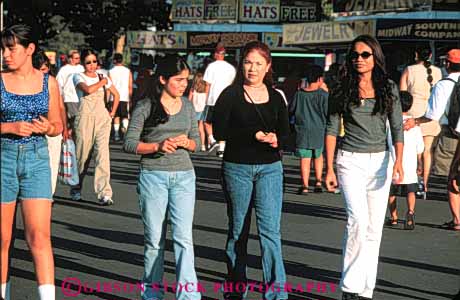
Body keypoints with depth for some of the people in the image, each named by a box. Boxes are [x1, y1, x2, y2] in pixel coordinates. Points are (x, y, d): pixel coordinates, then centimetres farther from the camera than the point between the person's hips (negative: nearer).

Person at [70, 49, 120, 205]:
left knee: (103, 154, -10)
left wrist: (112, 112, 16)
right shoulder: (78, 77, 1)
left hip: (102, 118, 2)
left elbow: (116, 95, 26)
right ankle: (76, 189, 24)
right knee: (82, 155, 3)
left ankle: (105, 193, -14)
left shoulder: (103, 77, 13)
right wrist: (102, 82, -5)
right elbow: (88, 89, -19)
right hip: (85, 118, -2)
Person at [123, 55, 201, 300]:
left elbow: (196, 142, 16)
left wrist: (186, 142, -8)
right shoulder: (145, 107, -4)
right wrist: (158, 146, -20)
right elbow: (129, 144, -5)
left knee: (183, 237, -8)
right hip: (153, 176, -2)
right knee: (154, 239, 6)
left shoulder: (187, 106, 9)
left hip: (184, 176, 3)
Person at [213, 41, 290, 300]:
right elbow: (219, 131, -9)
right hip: (237, 168, -1)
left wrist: (275, 138, -12)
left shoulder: (276, 96, 8)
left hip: (270, 167, 1)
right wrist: (253, 135, -19)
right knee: (238, 230, 9)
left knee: (270, 229, -8)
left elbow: (285, 130, 12)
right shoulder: (231, 94, -1)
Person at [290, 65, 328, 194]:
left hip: (302, 131, 0)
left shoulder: (299, 94, 0)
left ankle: (305, 186, -3)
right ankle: (318, 181, 13)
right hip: (319, 131, 0)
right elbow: (328, 113, -7)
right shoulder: (323, 95, -7)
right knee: (318, 156, 19)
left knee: (305, 159, 1)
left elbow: (291, 110, 8)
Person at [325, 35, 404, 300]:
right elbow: (332, 130, 2)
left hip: (380, 161, 2)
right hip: (351, 160, -2)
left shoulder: (389, 89, 4)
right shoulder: (342, 90, 0)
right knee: (358, 219, -20)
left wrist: (399, 161, -13)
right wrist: (329, 169, -2)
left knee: (374, 228, 4)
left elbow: (397, 129, 2)